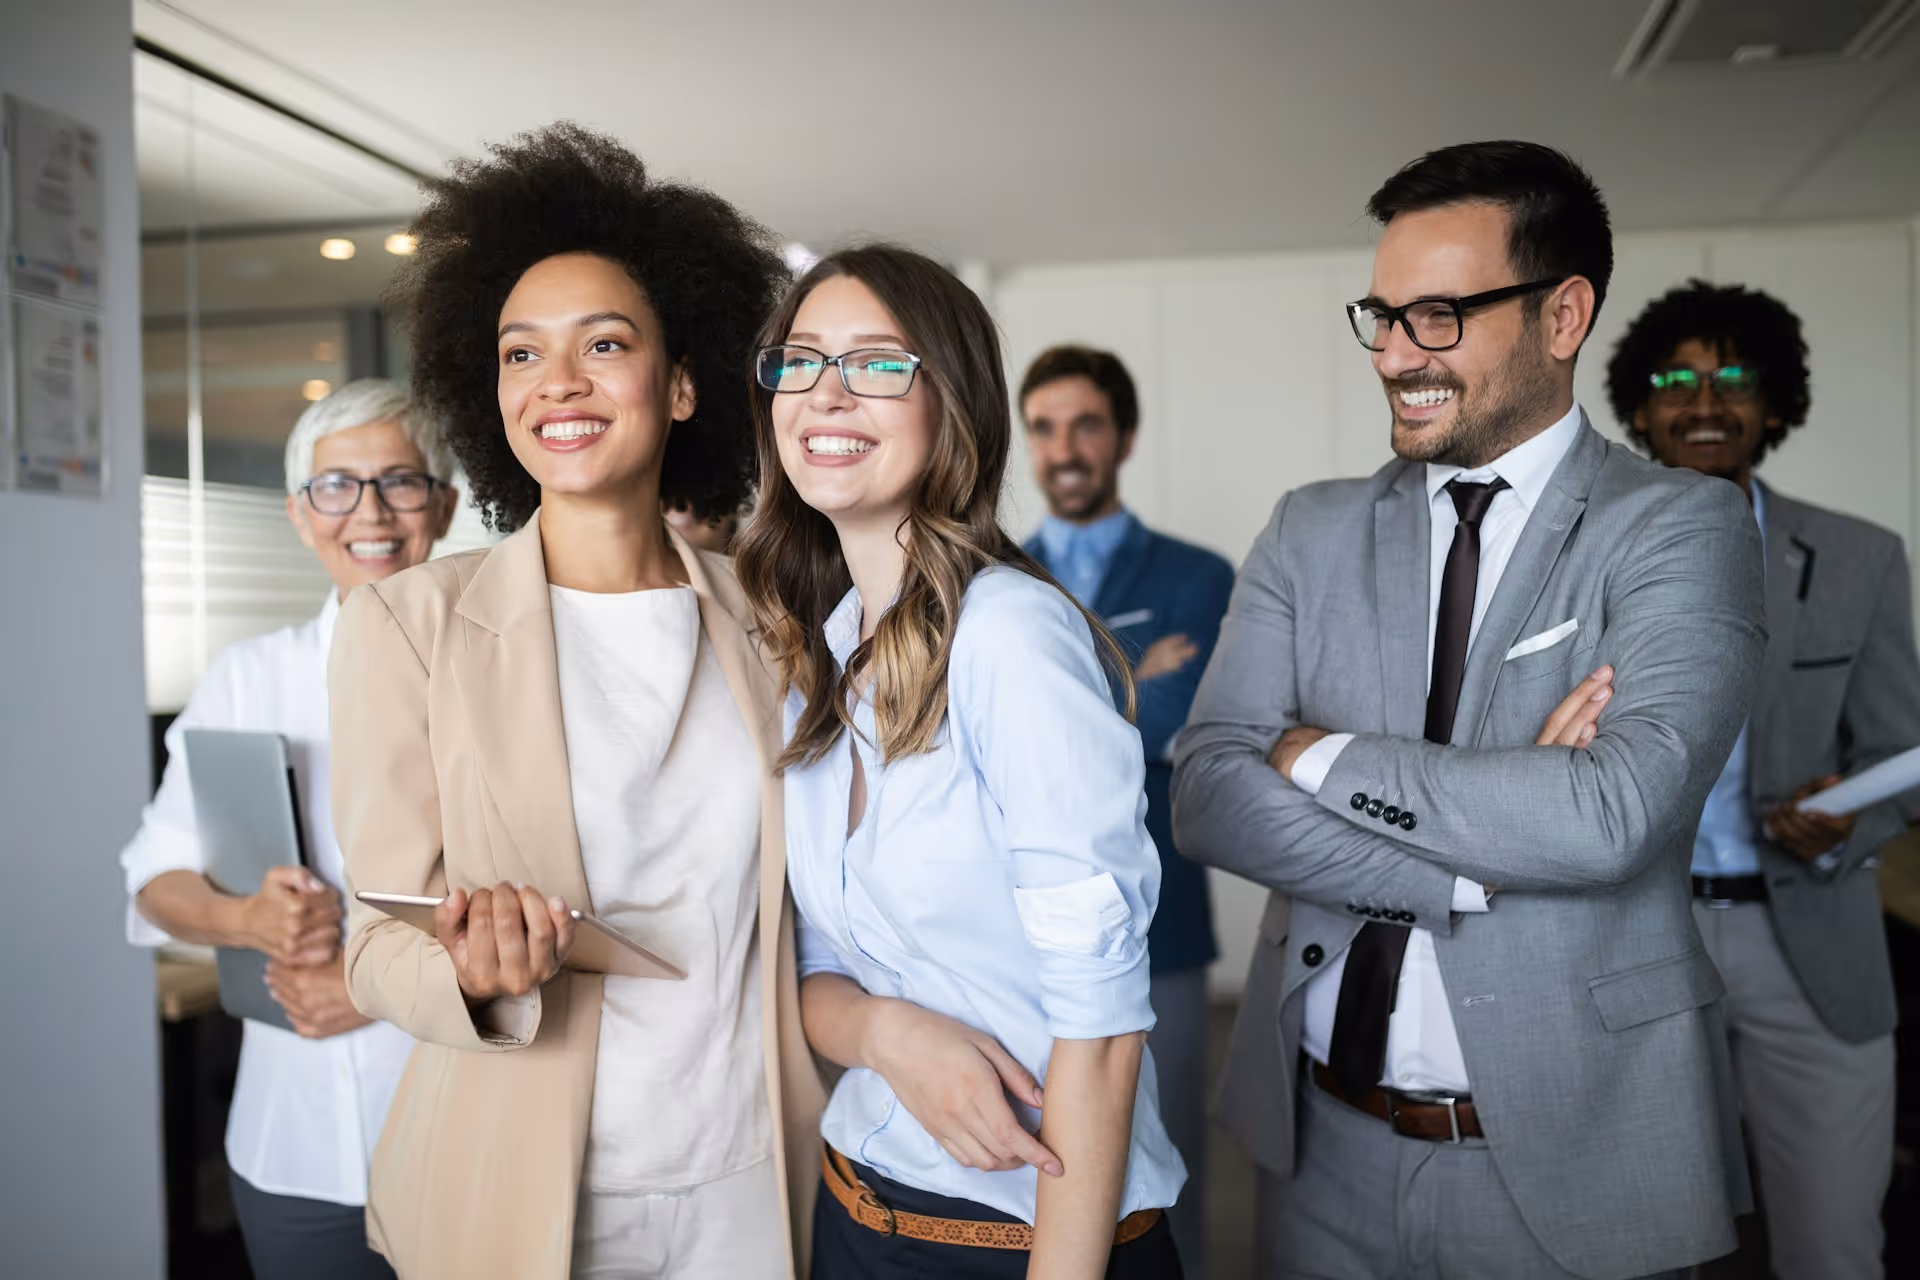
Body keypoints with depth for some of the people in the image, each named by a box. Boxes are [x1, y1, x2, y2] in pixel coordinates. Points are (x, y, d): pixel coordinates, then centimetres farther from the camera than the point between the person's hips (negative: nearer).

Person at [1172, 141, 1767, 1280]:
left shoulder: (1678, 527, -8)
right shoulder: (1314, 532, 2)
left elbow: (1615, 813, -24)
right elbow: (1207, 798, -9)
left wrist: (1322, 755, -14)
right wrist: (1478, 867, -17)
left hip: (1570, 1151, -3)